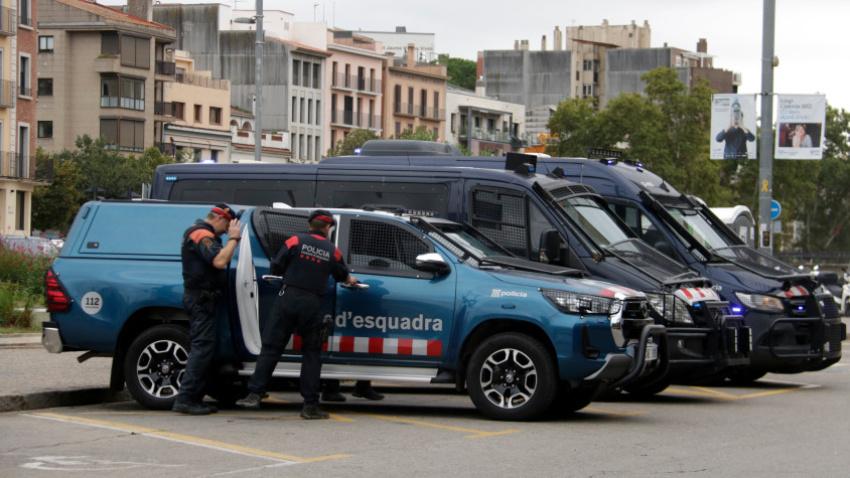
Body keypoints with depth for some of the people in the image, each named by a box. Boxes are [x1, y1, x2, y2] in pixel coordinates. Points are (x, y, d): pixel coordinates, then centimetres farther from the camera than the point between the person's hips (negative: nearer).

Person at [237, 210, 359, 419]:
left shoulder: (296, 241, 2)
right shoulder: (332, 251, 7)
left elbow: (276, 267, 0)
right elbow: (342, 275, 23)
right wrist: (350, 280, 47)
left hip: (289, 298, -1)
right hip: (312, 304, 1)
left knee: (271, 347, 2)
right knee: (311, 353, 9)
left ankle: (255, 394, -5)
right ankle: (310, 405, 6)